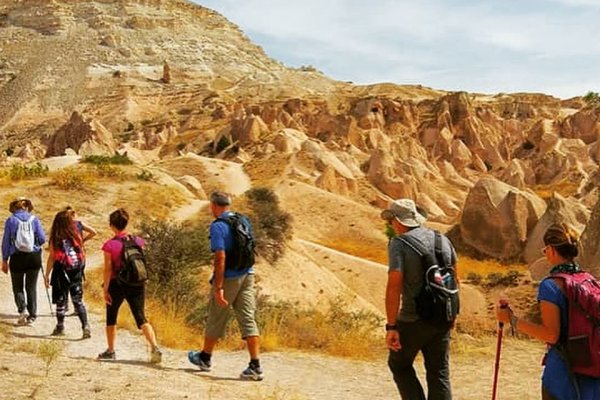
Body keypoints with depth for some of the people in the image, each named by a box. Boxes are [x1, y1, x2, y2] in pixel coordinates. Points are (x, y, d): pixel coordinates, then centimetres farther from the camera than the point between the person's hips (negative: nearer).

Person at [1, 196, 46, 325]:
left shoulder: (11, 220, -3)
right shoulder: (34, 219, 0)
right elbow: (42, 239, -3)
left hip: (17, 257, -1)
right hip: (34, 256, 1)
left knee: (18, 287, 12)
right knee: (31, 287, 12)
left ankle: (22, 310, -9)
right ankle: (32, 314, 11)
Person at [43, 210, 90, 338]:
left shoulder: (55, 239, -7)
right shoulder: (76, 236, 0)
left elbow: (51, 258, -7)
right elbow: (82, 256, 4)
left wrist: (47, 275, 0)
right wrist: (81, 270, 17)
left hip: (61, 272, -2)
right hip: (76, 273, 2)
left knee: (60, 301, 12)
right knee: (78, 301, 6)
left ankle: (60, 327, 22)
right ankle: (85, 326, -7)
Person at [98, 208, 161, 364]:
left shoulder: (109, 245, -11)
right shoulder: (138, 241, -1)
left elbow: (108, 270, -10)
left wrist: (105, 289, -4)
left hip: (117, 285, -2)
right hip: (137, 284, 3)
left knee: (111, 318, 18)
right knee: (141, 318, 0)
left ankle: (110, 351, 26)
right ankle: (155, 348, -18)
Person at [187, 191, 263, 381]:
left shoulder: (217, 226, -15)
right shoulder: (244, 221, 8)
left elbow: (220, 257, -22)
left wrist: (219, 288, -22)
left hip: (228, 278, -6)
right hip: (247, 275, 6)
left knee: (216, 319, 12)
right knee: (248, 319, 2)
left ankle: (205, 358, 31)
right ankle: (255, 366, -4)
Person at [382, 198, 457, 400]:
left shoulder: (399, 244, -13)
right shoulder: (442, 239, 6)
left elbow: (394, 286, -21)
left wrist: (391, 327, -18)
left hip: (413, 321, -5)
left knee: (399, 365, 17)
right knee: (439, 373, 14)